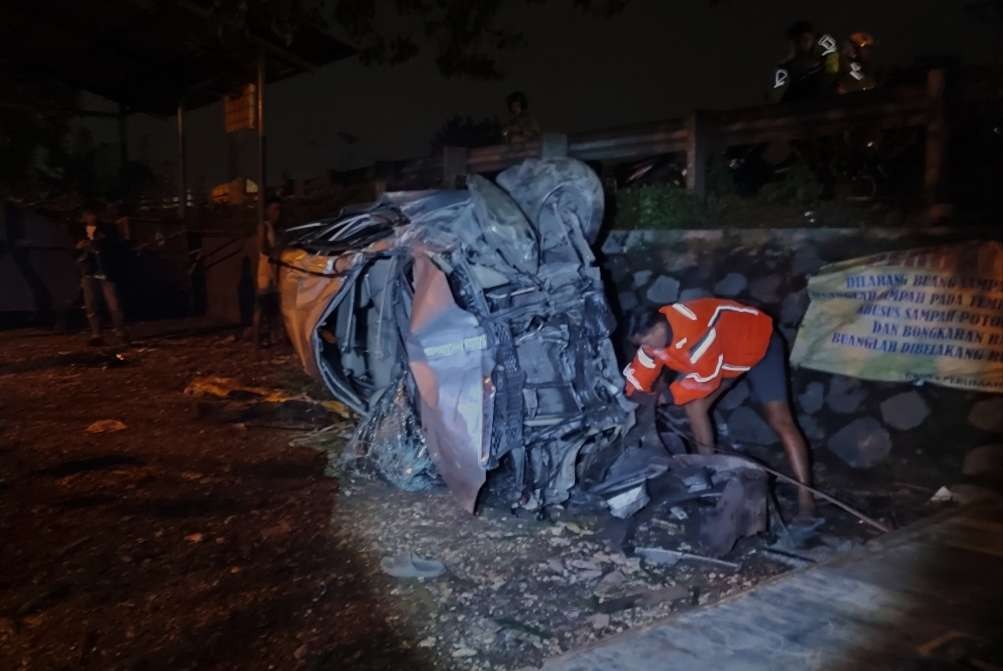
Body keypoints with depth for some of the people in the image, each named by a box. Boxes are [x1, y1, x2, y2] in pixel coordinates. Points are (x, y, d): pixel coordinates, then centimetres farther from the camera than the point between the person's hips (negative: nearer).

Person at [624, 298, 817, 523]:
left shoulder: (695, 331, -41)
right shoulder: (653, 336, -15)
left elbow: (705, 378, -30)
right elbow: (640, 375, -5)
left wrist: (668, 396, -21)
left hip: (760, 342, -8)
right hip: (728, 353, 8)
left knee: (780, 420, -15)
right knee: (695, 406, -2)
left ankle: (806, 500, -16)